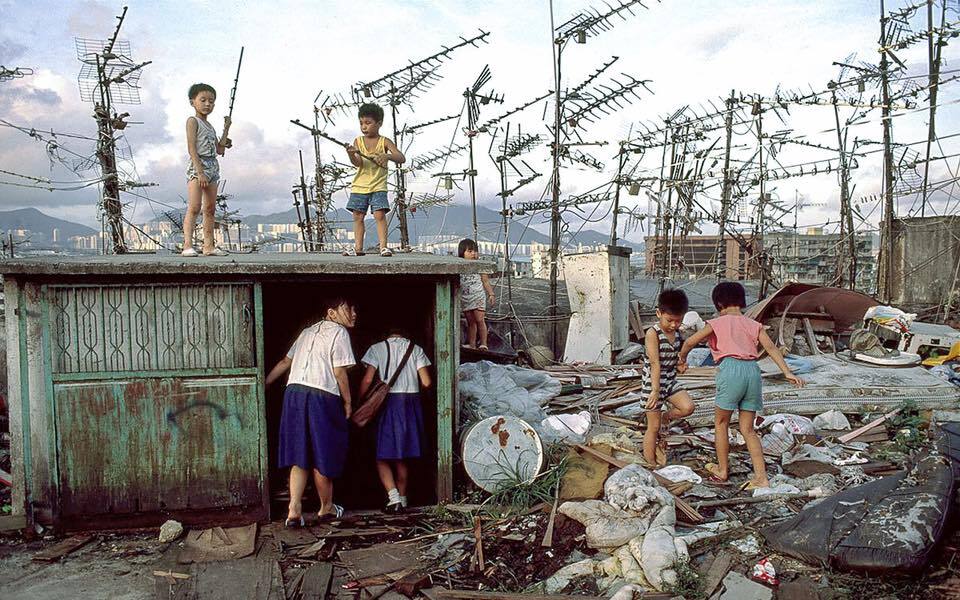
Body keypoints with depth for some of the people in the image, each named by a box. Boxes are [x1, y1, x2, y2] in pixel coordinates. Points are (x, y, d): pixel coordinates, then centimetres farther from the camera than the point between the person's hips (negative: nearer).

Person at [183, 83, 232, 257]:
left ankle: (209, 246, 9)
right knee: (194, 208, -16)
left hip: (212, 167, 8)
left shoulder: (210, 127, 20)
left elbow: (219, 150, 16)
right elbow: (192, 149, -12)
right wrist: (200, 172, -20)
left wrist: (226, 129, 17)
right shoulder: (193, 121, -3)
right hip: (197, 166, -8)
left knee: (210, 209, 6)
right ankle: (187, 245, -20)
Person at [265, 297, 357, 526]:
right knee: (322, 457, 7)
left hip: (293, 393, 7)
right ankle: (326, 508, 21)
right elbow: (339, 372, -8)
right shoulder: (339, 332, -2)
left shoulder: (308, 332, 21)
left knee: (300, 456, 9)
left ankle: (294, 510, 2)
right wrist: (347, 402, 2)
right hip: (321, 397, -7)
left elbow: (284, 362, 21)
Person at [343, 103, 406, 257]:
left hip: (378, 186, -3)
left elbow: (401, 158, -12)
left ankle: (383, 246, -10)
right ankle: (358, 247, 11)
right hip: (359, 186, 3)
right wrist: (351, 155, -32)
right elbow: (358, 163, -9)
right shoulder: (358, 141, 4)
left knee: (380, 215, -13)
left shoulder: (384, 142, -1)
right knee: (358, 216, 4)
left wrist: (387, 156, -31)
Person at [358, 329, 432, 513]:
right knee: (403, 457, 15)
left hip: (389, 403, -3)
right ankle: (402, 499, 21)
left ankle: (394, 497, -12)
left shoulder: (377, 348, 2)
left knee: (382, 457, 3)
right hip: (411, 402, 3)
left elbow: (367, 380, -7)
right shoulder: (416, 349, 7)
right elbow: (426, 382, -1)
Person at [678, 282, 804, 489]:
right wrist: (787, 372, 0)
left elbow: (690, 342, 7)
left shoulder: (718, 323, 9)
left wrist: (682, 360, 25)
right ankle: (761, 477, 6)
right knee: (748, 429, 12)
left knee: (721, 422, 16)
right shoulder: (754, 325, 18)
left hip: (731, 369, -4)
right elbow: (771, 347, 5)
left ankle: (722, 470, 24)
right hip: (753, 370, 4)